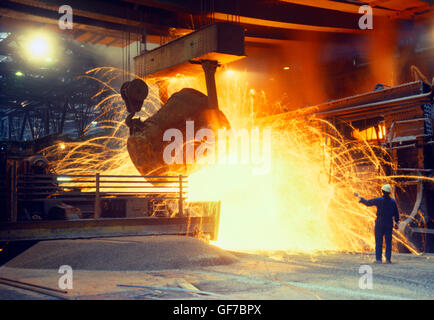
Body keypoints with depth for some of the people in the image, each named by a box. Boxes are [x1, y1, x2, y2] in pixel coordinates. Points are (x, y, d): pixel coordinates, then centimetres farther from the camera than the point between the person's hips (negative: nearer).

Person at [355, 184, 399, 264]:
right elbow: (396, 213, 5)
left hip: (379, 223, -2)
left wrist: (359, 197, 9)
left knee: (379, 241, 3)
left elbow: (367, 203, -2)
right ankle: (388, 259, 4)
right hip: (389, 224, 2)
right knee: (388, 242, 6)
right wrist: (397, 223, 14)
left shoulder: (379, 200, -9)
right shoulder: (393, 201, 2)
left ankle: (378, 259, 2)